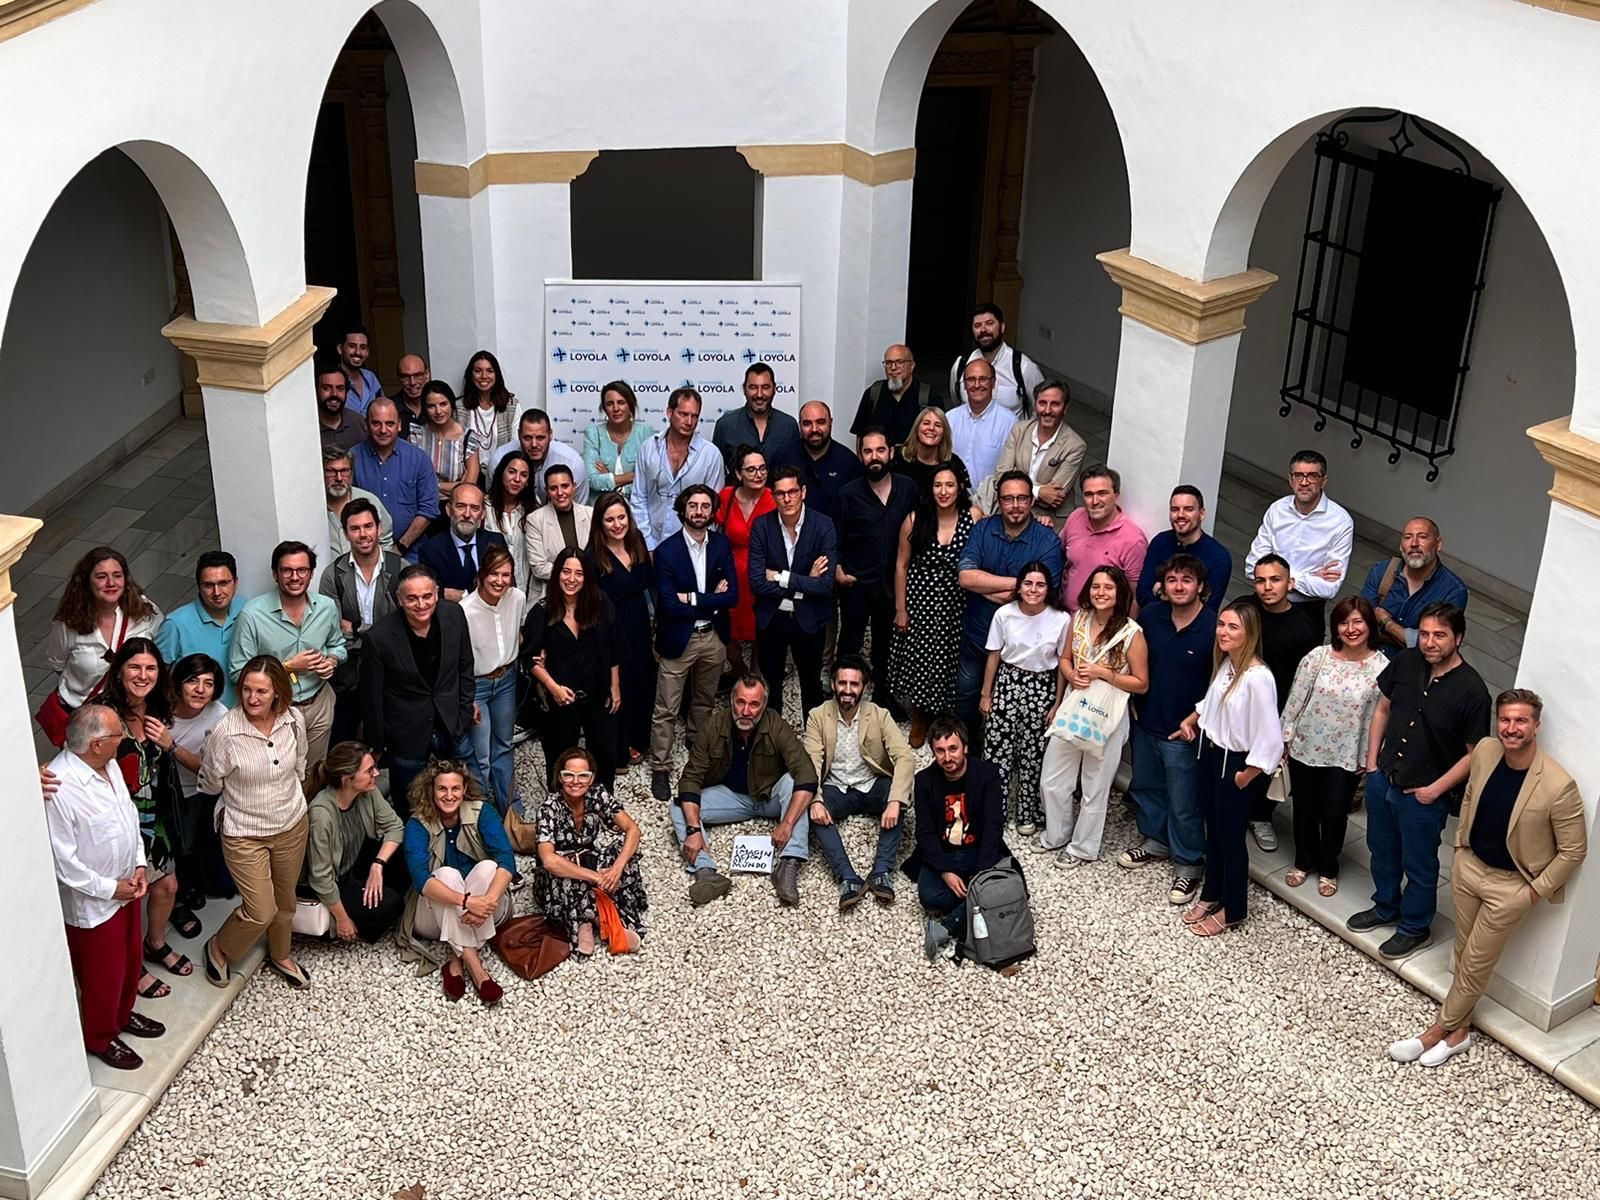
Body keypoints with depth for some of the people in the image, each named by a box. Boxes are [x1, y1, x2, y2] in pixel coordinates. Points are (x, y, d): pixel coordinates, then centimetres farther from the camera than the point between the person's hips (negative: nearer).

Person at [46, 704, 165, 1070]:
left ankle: (123, 1014, 50)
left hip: (126, 886, 8)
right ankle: (101, 1037, 36)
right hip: (92, 901, -8)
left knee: (130, 959, 26)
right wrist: (109, 888, -19)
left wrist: (139, 864, 0)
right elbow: (62, 860, -27)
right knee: (103, 974, 13)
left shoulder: (108, 765, -6)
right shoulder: (59, 787, -33)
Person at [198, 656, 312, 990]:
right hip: (245, 834, -4)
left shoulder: (294, 719, -14)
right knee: (261, 911, -3)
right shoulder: (226, 732, -26)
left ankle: (281, 956, 48)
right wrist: (246, 799, 6)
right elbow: (209, 784, -9)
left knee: (285, 900, 22)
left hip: (292, 825, 4)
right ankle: (219, 948, 28)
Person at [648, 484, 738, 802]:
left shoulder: (721, 545, -1)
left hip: (713, 637, 4)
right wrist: (712, 601, -14)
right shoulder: (667, 550, -14)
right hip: (678, 639, -4)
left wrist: (693, 599, -16)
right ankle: (660, 769, 12)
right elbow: (670, 605, -19)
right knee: (666, 710, 1)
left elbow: (733, 595, -7)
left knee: (705, 701, 22)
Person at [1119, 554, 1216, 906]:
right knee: (1146, 786, 23)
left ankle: (1189, 864, 22)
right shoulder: (1150, 615, -5)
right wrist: (1134, 699, 8)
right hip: (1145, 722, 6)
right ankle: (1155, 840, 45)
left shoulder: (1213, 627, -20)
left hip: (1182, 732, -6)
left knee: (1183, 804, 4)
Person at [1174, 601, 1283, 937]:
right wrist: (1191, 720, 11)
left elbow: (1270, 739, -26)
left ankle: (1232, 911, 24)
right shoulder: (1223, 663, -1)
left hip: (1233, 763, -8)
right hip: (1208, 753, 8)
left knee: (1230, 837, 8)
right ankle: (1211, 894, 39)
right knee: (1212, 830, 21)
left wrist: (1245, 776, -18)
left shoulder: (1258, 677, -28)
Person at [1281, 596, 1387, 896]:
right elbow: (1295, 699, -3)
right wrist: (1286, 738, 0)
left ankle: (1328, 868, 34)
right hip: (1305, 748, 1)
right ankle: (1304, 861, 40)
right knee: (1304, 810, 16)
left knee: (1335, 815, 10)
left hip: (1346, 756, -1)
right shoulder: (1317, 657, -11)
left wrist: (1367, 758, -4)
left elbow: (1379, 717, -7)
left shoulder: (1381, 667, -13)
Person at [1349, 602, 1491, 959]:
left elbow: (1474, 753, -14)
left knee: (1419, 865, 15)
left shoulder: (1471, 690, -23)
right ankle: (1386, 907, 49)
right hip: (1383, 779, 5)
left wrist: (1435, 789, -14)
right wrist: (1372, 761, 6)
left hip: (1423, 795, -5)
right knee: (1382, 850, 25)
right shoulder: (1405, 662, -9)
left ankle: (1415, 927, 38)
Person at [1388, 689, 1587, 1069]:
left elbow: (1574, 850, -16)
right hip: (1468, 866, 5)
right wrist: (1459, 844, 10)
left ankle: (1440, 1029, 27)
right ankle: (1458, 1029, 35)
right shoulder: (1484, 751, -13)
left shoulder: (1558, 786, -29)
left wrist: (1536, 890, -11)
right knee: (1464, 952, 18)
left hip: (1511, 884, -5)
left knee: (1476, 961, 9)